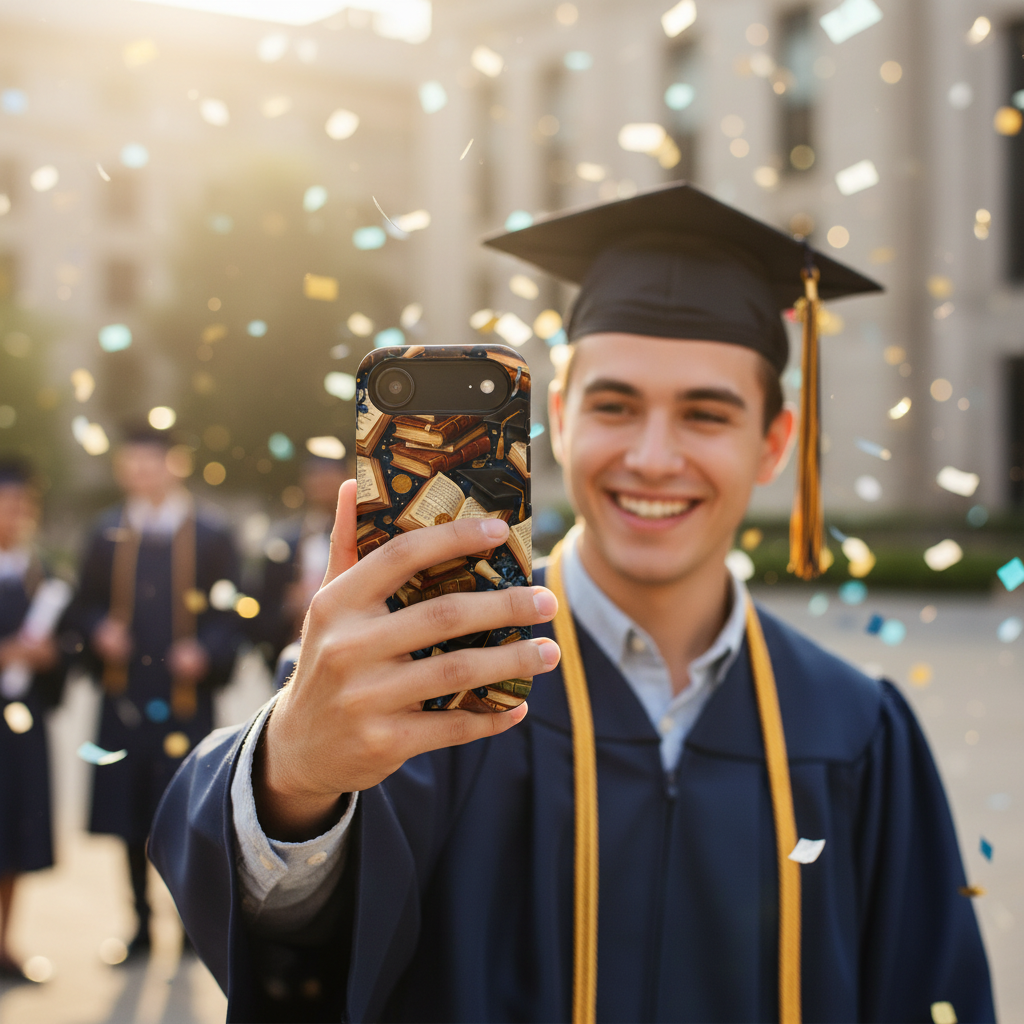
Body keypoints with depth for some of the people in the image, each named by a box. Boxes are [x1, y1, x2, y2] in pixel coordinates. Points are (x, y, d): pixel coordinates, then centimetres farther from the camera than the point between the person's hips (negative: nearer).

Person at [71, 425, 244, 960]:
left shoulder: (210, 534, 1)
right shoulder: (108, 533, 9)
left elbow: (230, 614, 1)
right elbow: (87, 604, 13)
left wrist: (205, 653, -16)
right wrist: (100, 632, -8)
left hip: (186, 693, -3)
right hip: (125, 694, 3)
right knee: (130, 815, 8)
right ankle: (141, 925, 22)